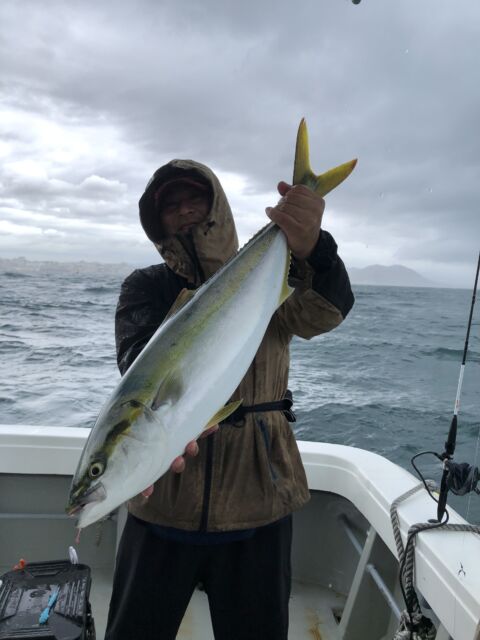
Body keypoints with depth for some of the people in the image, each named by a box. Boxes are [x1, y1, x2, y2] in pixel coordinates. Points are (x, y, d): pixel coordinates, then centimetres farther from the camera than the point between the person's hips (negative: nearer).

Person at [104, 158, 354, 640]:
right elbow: (138, 354, -19)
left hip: (259, 496, 0)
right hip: (165, 498, 1)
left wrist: (310, 249, -42)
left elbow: (325, 312, -21)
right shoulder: (146, 288, 1)